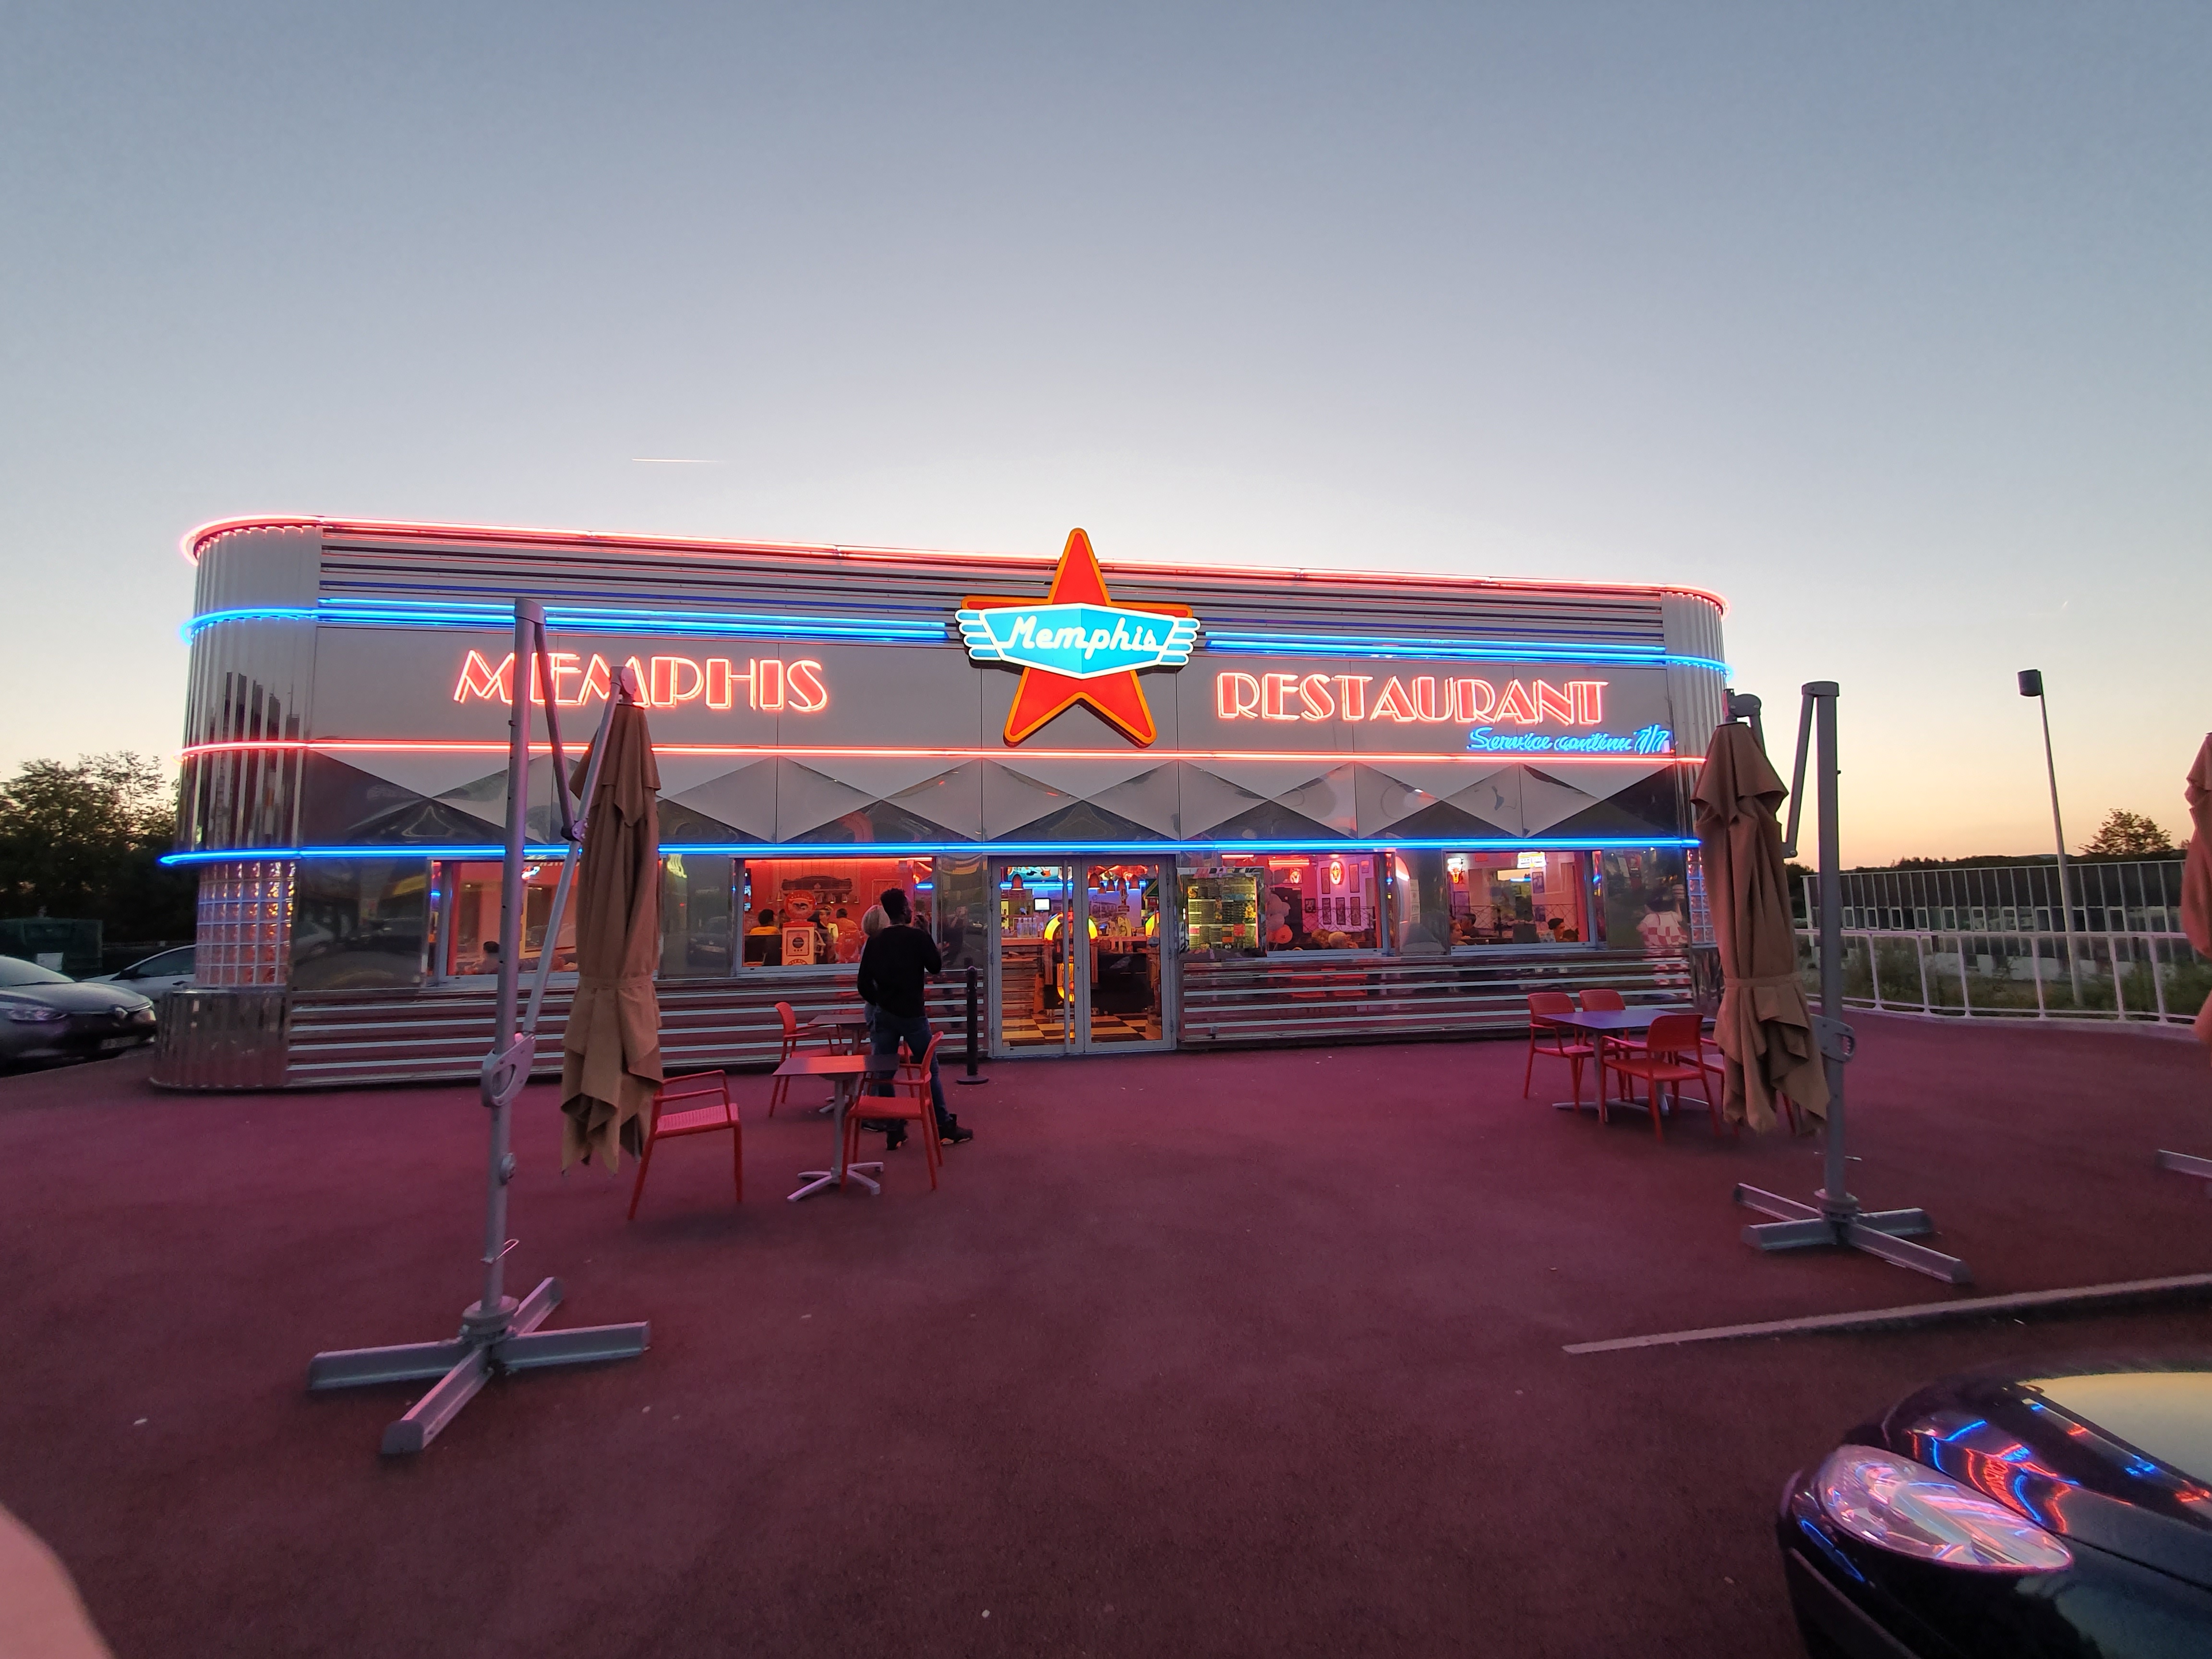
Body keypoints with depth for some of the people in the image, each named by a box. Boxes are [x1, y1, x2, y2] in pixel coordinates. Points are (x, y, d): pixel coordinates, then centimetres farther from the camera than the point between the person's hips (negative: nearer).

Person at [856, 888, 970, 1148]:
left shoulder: (875, 942, 2)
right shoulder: (918, 937, -10)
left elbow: (864, 983, 3)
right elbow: (936, 967, 2)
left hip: (884, 1014, 4)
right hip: (912, 1013, -3)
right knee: (930, 1070, 7)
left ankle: (894, 1129, 14)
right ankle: (944, 1127, 11)